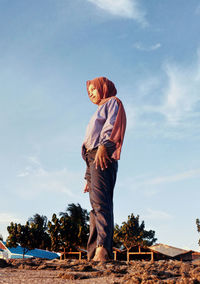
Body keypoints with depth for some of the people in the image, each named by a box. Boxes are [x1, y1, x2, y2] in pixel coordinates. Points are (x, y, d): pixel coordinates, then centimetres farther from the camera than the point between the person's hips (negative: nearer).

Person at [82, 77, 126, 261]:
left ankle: (103, 247, -33)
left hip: (103, 156, -8)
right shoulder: (99, 113, 36)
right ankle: (93, 255, -9)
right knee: (95, 205, -3)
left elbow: (112, 124, -7)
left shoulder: (112, 102, 14)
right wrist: (88, 178, 22)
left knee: (100, 201, -23)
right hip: (93, 157, 8)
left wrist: (103, 145, -25)